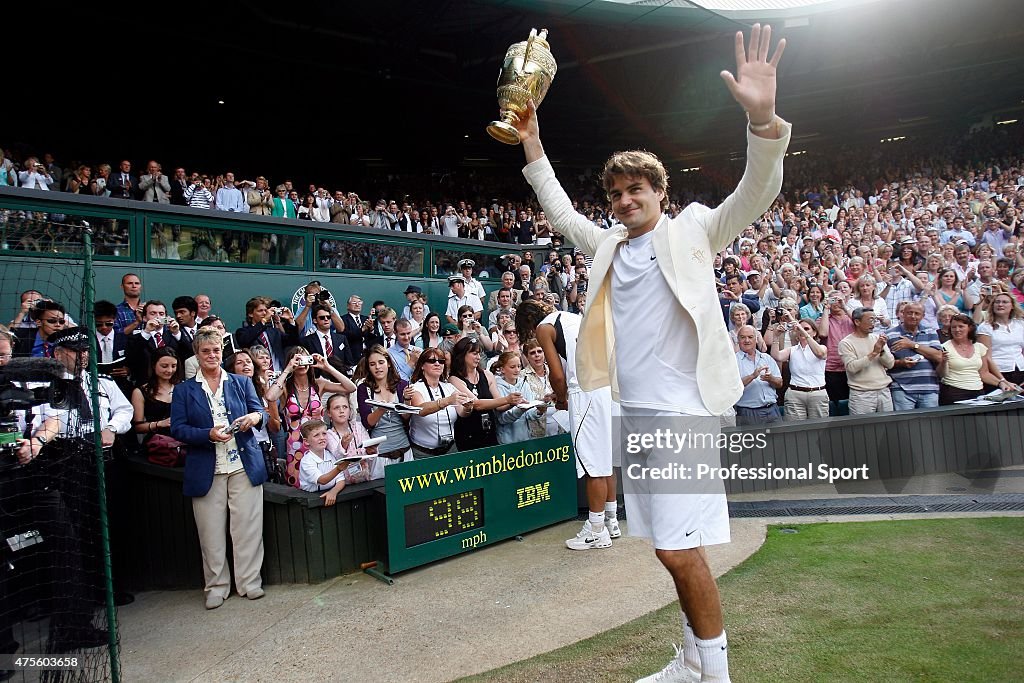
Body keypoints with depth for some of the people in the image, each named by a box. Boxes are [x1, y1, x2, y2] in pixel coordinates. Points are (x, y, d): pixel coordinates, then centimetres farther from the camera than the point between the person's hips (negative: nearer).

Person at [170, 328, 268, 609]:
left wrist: (255, 417, -18)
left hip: (244, 466, 1)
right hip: (206, 471, 0)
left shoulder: (242, 383, 11)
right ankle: (216, 586, 19)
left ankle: (249, 582, 14)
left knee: (248, 526, 1)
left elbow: (260, 412, 6)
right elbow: (177, 429, -1)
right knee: (211, 533, 4)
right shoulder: (184, 390, 7)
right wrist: (209, 434, -17)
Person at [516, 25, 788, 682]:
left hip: (683, 412, -6)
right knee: (675, 547, 14)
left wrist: (763, 117, -25)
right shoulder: (608, 244, 17)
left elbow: (756, 194, -9)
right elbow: (560, 212, 27)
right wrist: (532, 145, 22)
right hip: (632, 413, 6)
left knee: (679, 549, -9)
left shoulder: (693, 230, 2)